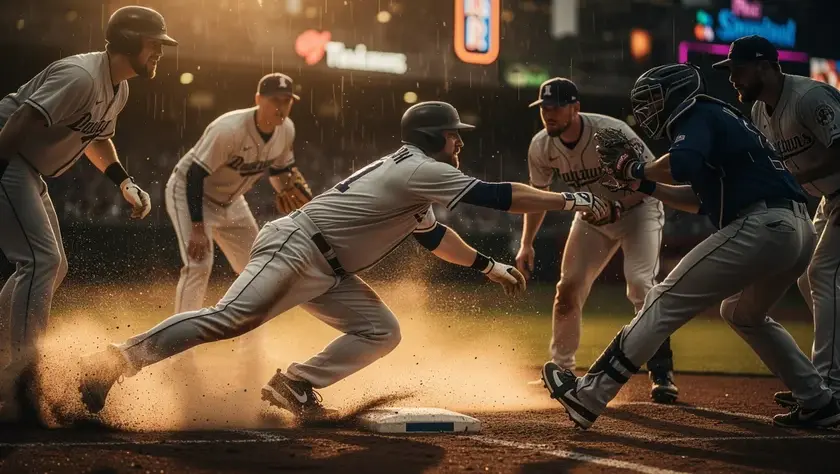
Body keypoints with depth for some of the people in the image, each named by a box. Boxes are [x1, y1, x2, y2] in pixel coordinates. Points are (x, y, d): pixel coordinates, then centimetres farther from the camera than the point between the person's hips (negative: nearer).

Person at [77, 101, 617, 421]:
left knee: (382, 331, 4)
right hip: (296, 249, -10)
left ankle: (294, 386, 0)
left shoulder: (414, 178, 20)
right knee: (231, 319, -23)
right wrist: (572, 200, -8)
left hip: (328, 272, 10)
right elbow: (498, 195, -13)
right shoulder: (422, 170, -10)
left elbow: (432, 234, 35)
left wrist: (490, 266, 34)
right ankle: (121, 359, -23)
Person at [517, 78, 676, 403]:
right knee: (568, 289, -1)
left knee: (640, 284, -23)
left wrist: (614, 206, -40)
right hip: (592, 215, 5)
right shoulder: (541, 147, -15)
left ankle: (661, 372, -15)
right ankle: (560, 370, 17)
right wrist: (526, 244, -5)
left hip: (637, 208, -5)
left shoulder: (610, 132, -31)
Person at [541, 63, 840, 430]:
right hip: (801, 231, 10)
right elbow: (701, 199, 32)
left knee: (665, 302, -5)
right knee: (743, 315, 32)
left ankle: (587, 396, -7)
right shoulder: (720, 118, 29)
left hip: (760, 227, -9)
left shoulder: (698, 115, 0)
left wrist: (637, 169, -5)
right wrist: (643, 183, 25)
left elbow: (681, 164, -23)